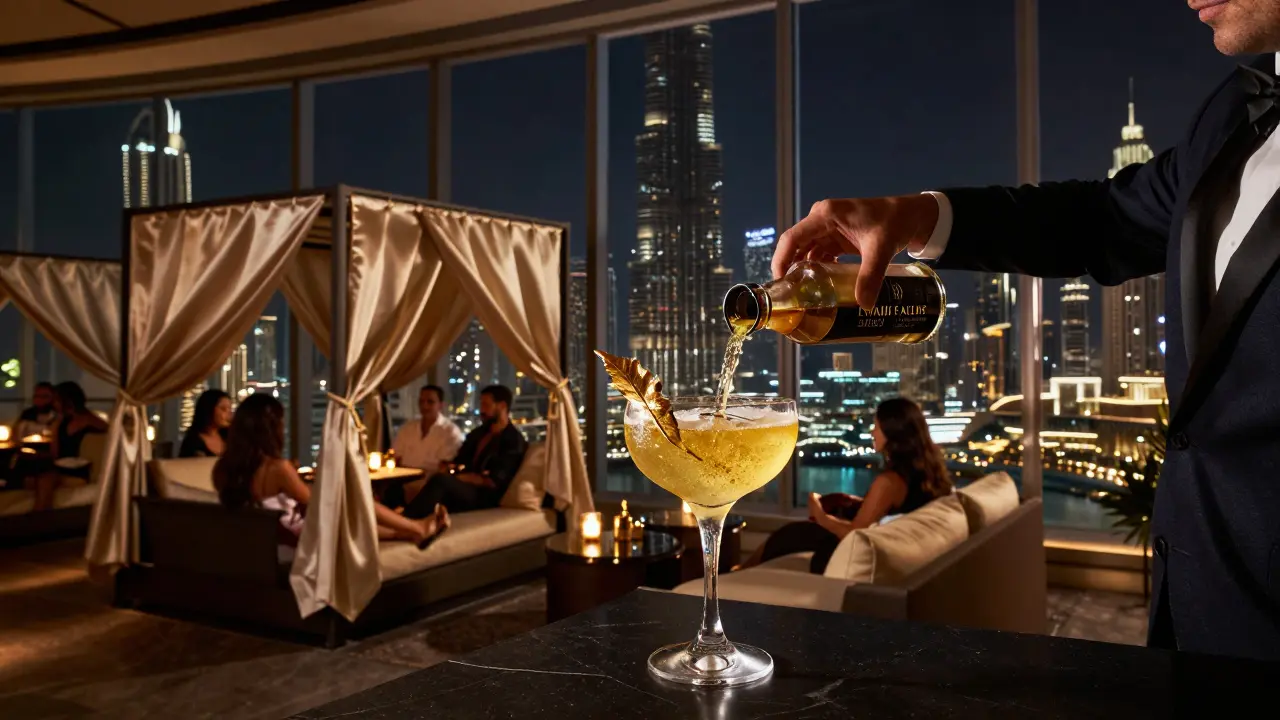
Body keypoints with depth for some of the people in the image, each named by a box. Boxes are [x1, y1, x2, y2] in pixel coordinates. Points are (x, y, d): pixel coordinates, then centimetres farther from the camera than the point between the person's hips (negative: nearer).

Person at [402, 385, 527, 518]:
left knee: (440, 480, -34)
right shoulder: (478, 433, 24)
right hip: (463, 488, 7)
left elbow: (493, 481, -11)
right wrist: (449, 468, -5)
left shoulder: (513, 440, -1)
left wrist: (455, 477, -11)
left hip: (485, 497, -7)